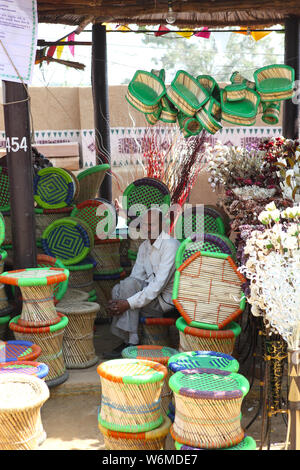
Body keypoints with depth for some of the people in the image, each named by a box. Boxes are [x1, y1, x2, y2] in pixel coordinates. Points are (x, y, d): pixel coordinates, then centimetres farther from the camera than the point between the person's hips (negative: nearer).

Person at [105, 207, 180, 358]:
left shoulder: (170, 246, -18)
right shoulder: (144, 246, 10)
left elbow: (159, 285, -25)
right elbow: (136, 276, 7)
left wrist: (129, 303, -27)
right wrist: (118, 302, -11)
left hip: (166, 299, -8)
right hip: (150, 292, 8)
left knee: (129, 283, -26)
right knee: (117, 289, -12)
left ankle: (131, 341, -21)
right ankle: (127, 340, -11)